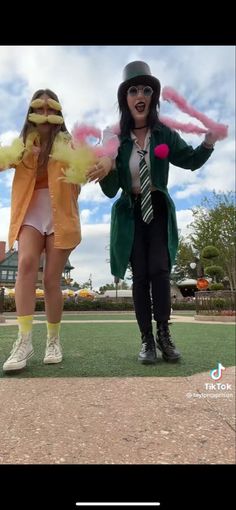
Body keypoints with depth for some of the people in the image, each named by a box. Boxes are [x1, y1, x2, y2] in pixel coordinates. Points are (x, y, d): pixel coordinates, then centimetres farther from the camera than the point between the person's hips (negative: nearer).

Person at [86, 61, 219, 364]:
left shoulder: (164, 134, -3)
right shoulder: (115, 138, -6)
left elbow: (191, 161, 6)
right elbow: (110, 191, -9)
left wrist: (209, 141, -13)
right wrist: (106, 171, -32)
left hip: (159, 210, 0)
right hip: (131, 213, 0)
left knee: (159, 270, -13)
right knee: (140, 275, -2)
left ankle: (164, 335, -1)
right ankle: (147, 340, 6)